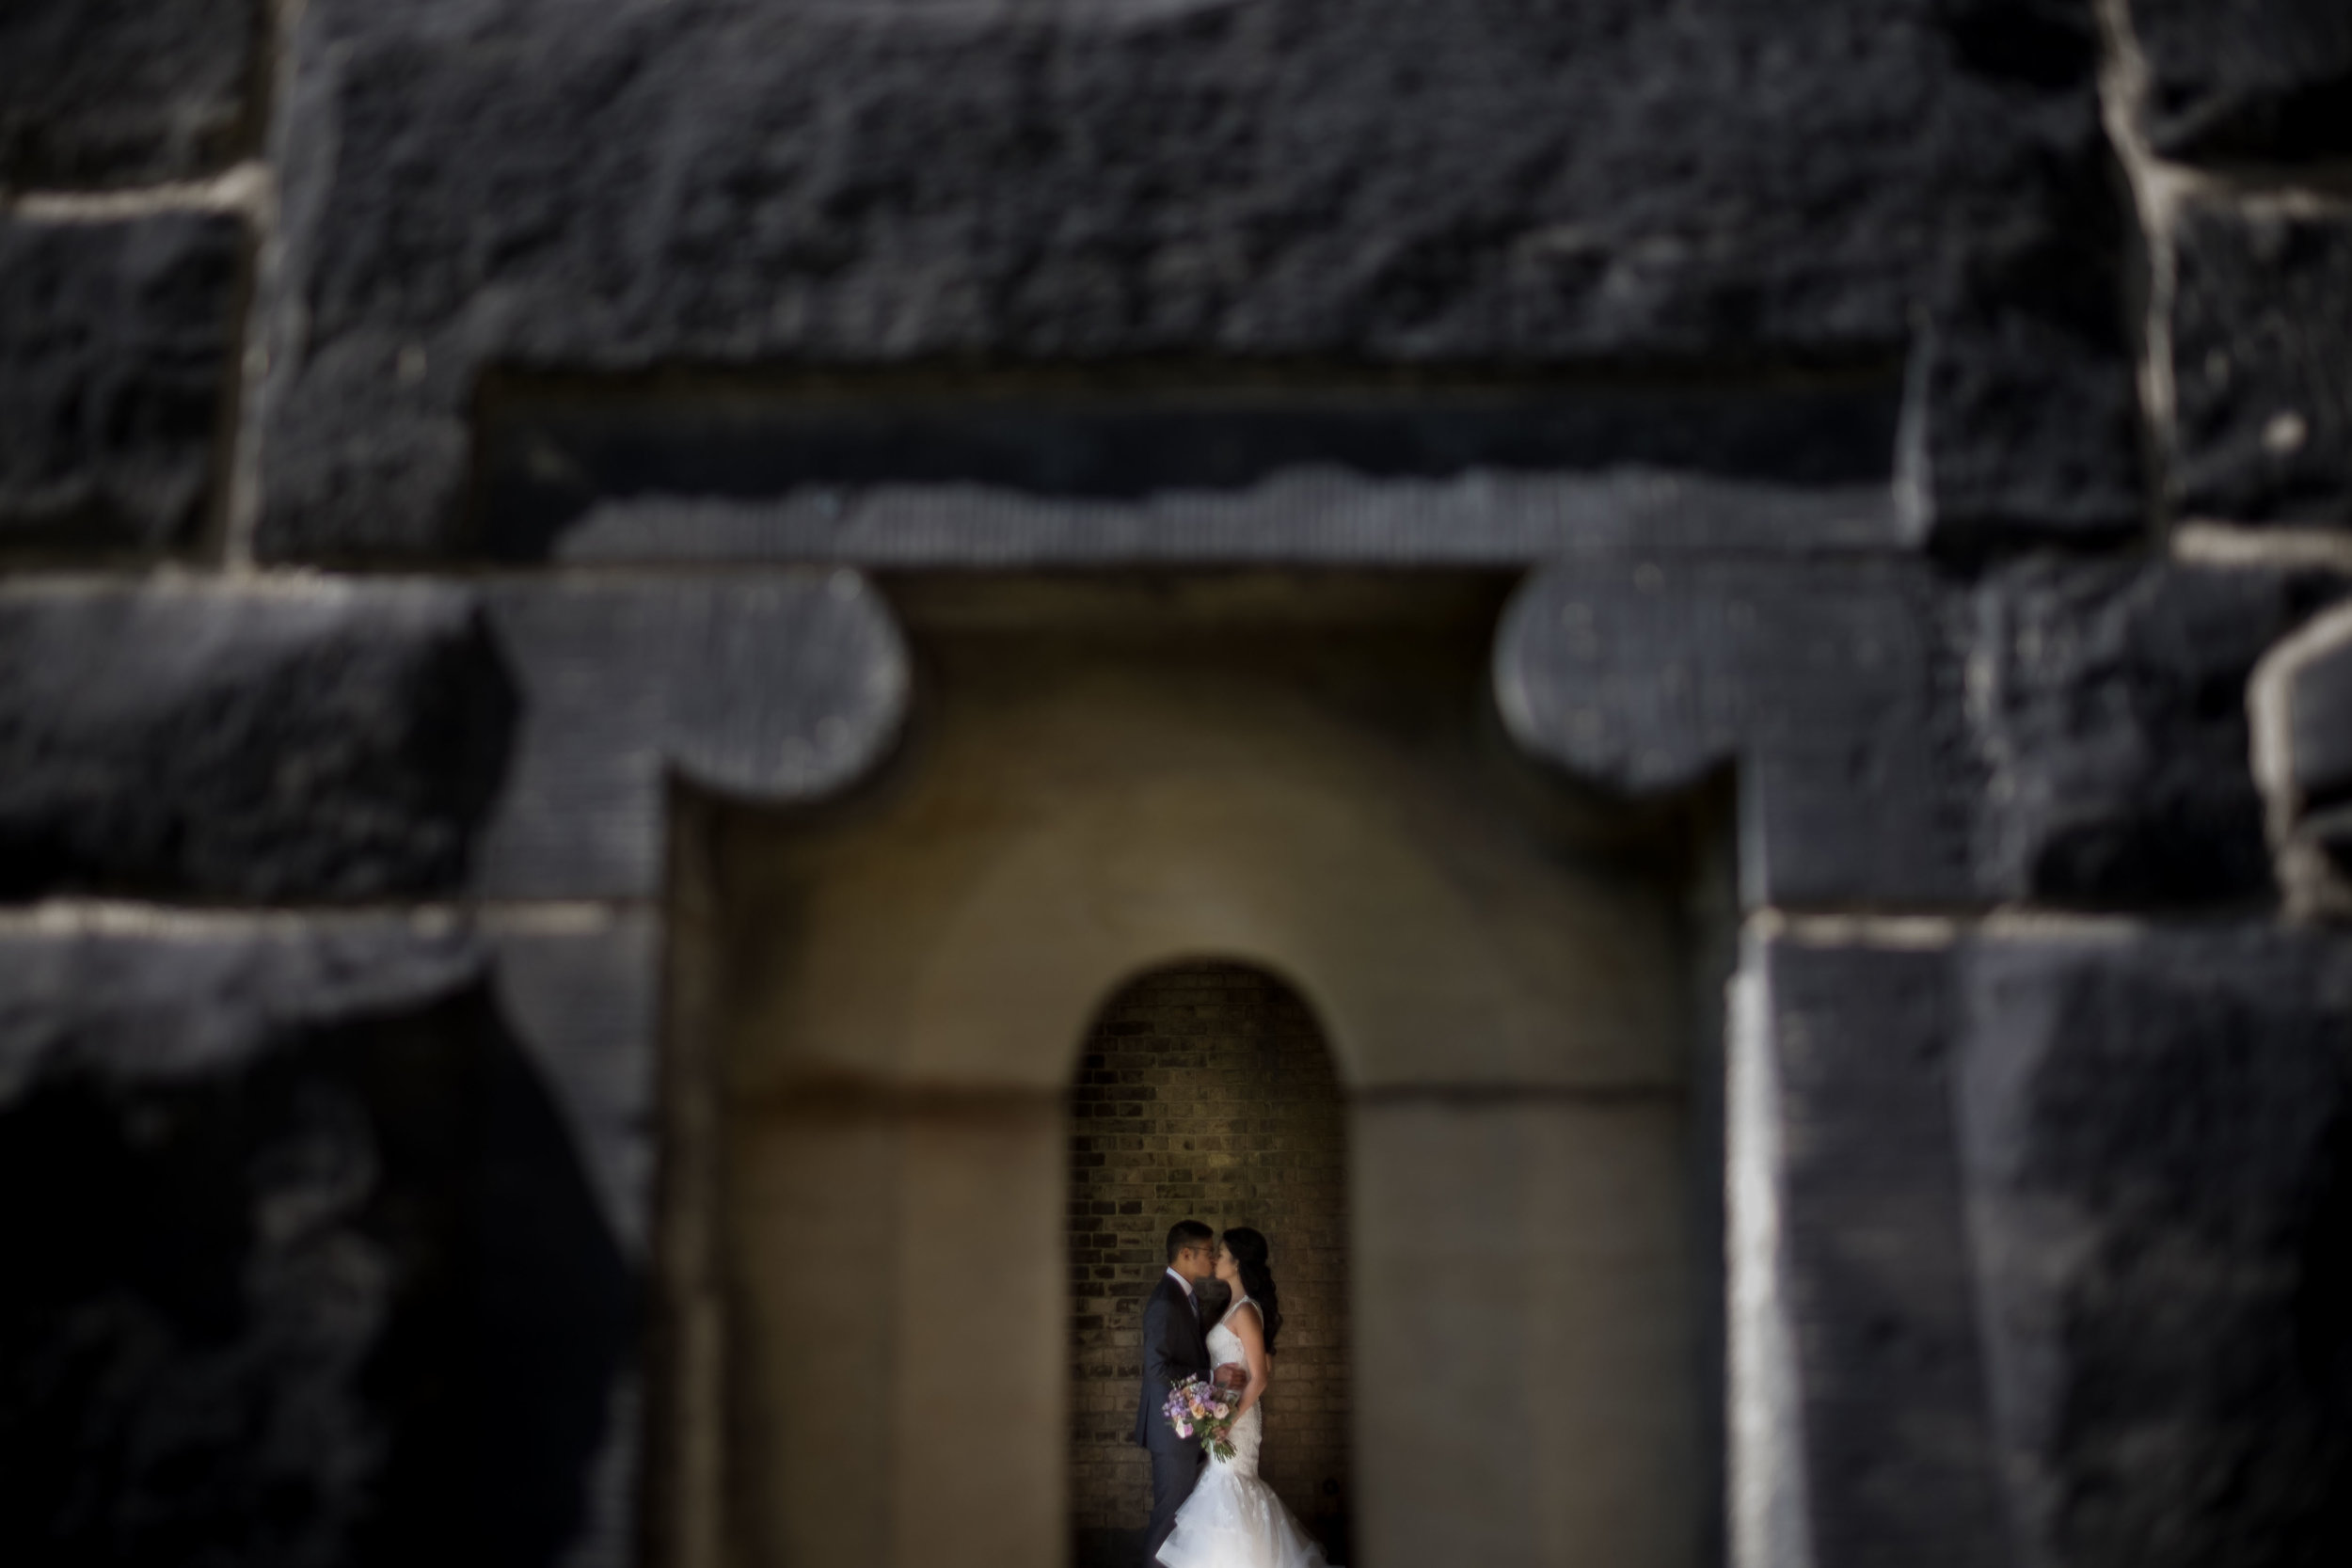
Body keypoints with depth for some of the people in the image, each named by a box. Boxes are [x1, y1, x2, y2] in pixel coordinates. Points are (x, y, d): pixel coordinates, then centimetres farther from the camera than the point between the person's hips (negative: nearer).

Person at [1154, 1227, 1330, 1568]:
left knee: (1230, 1486, -3)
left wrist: (1229, 1421, -20)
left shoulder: (1246, 1311, -18)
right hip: (1224, 1411, 9)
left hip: (1236, 1414, -9)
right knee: (1235, 1487, 13)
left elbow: (1259, 1377, -20)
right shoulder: (1237, 1306, 10)